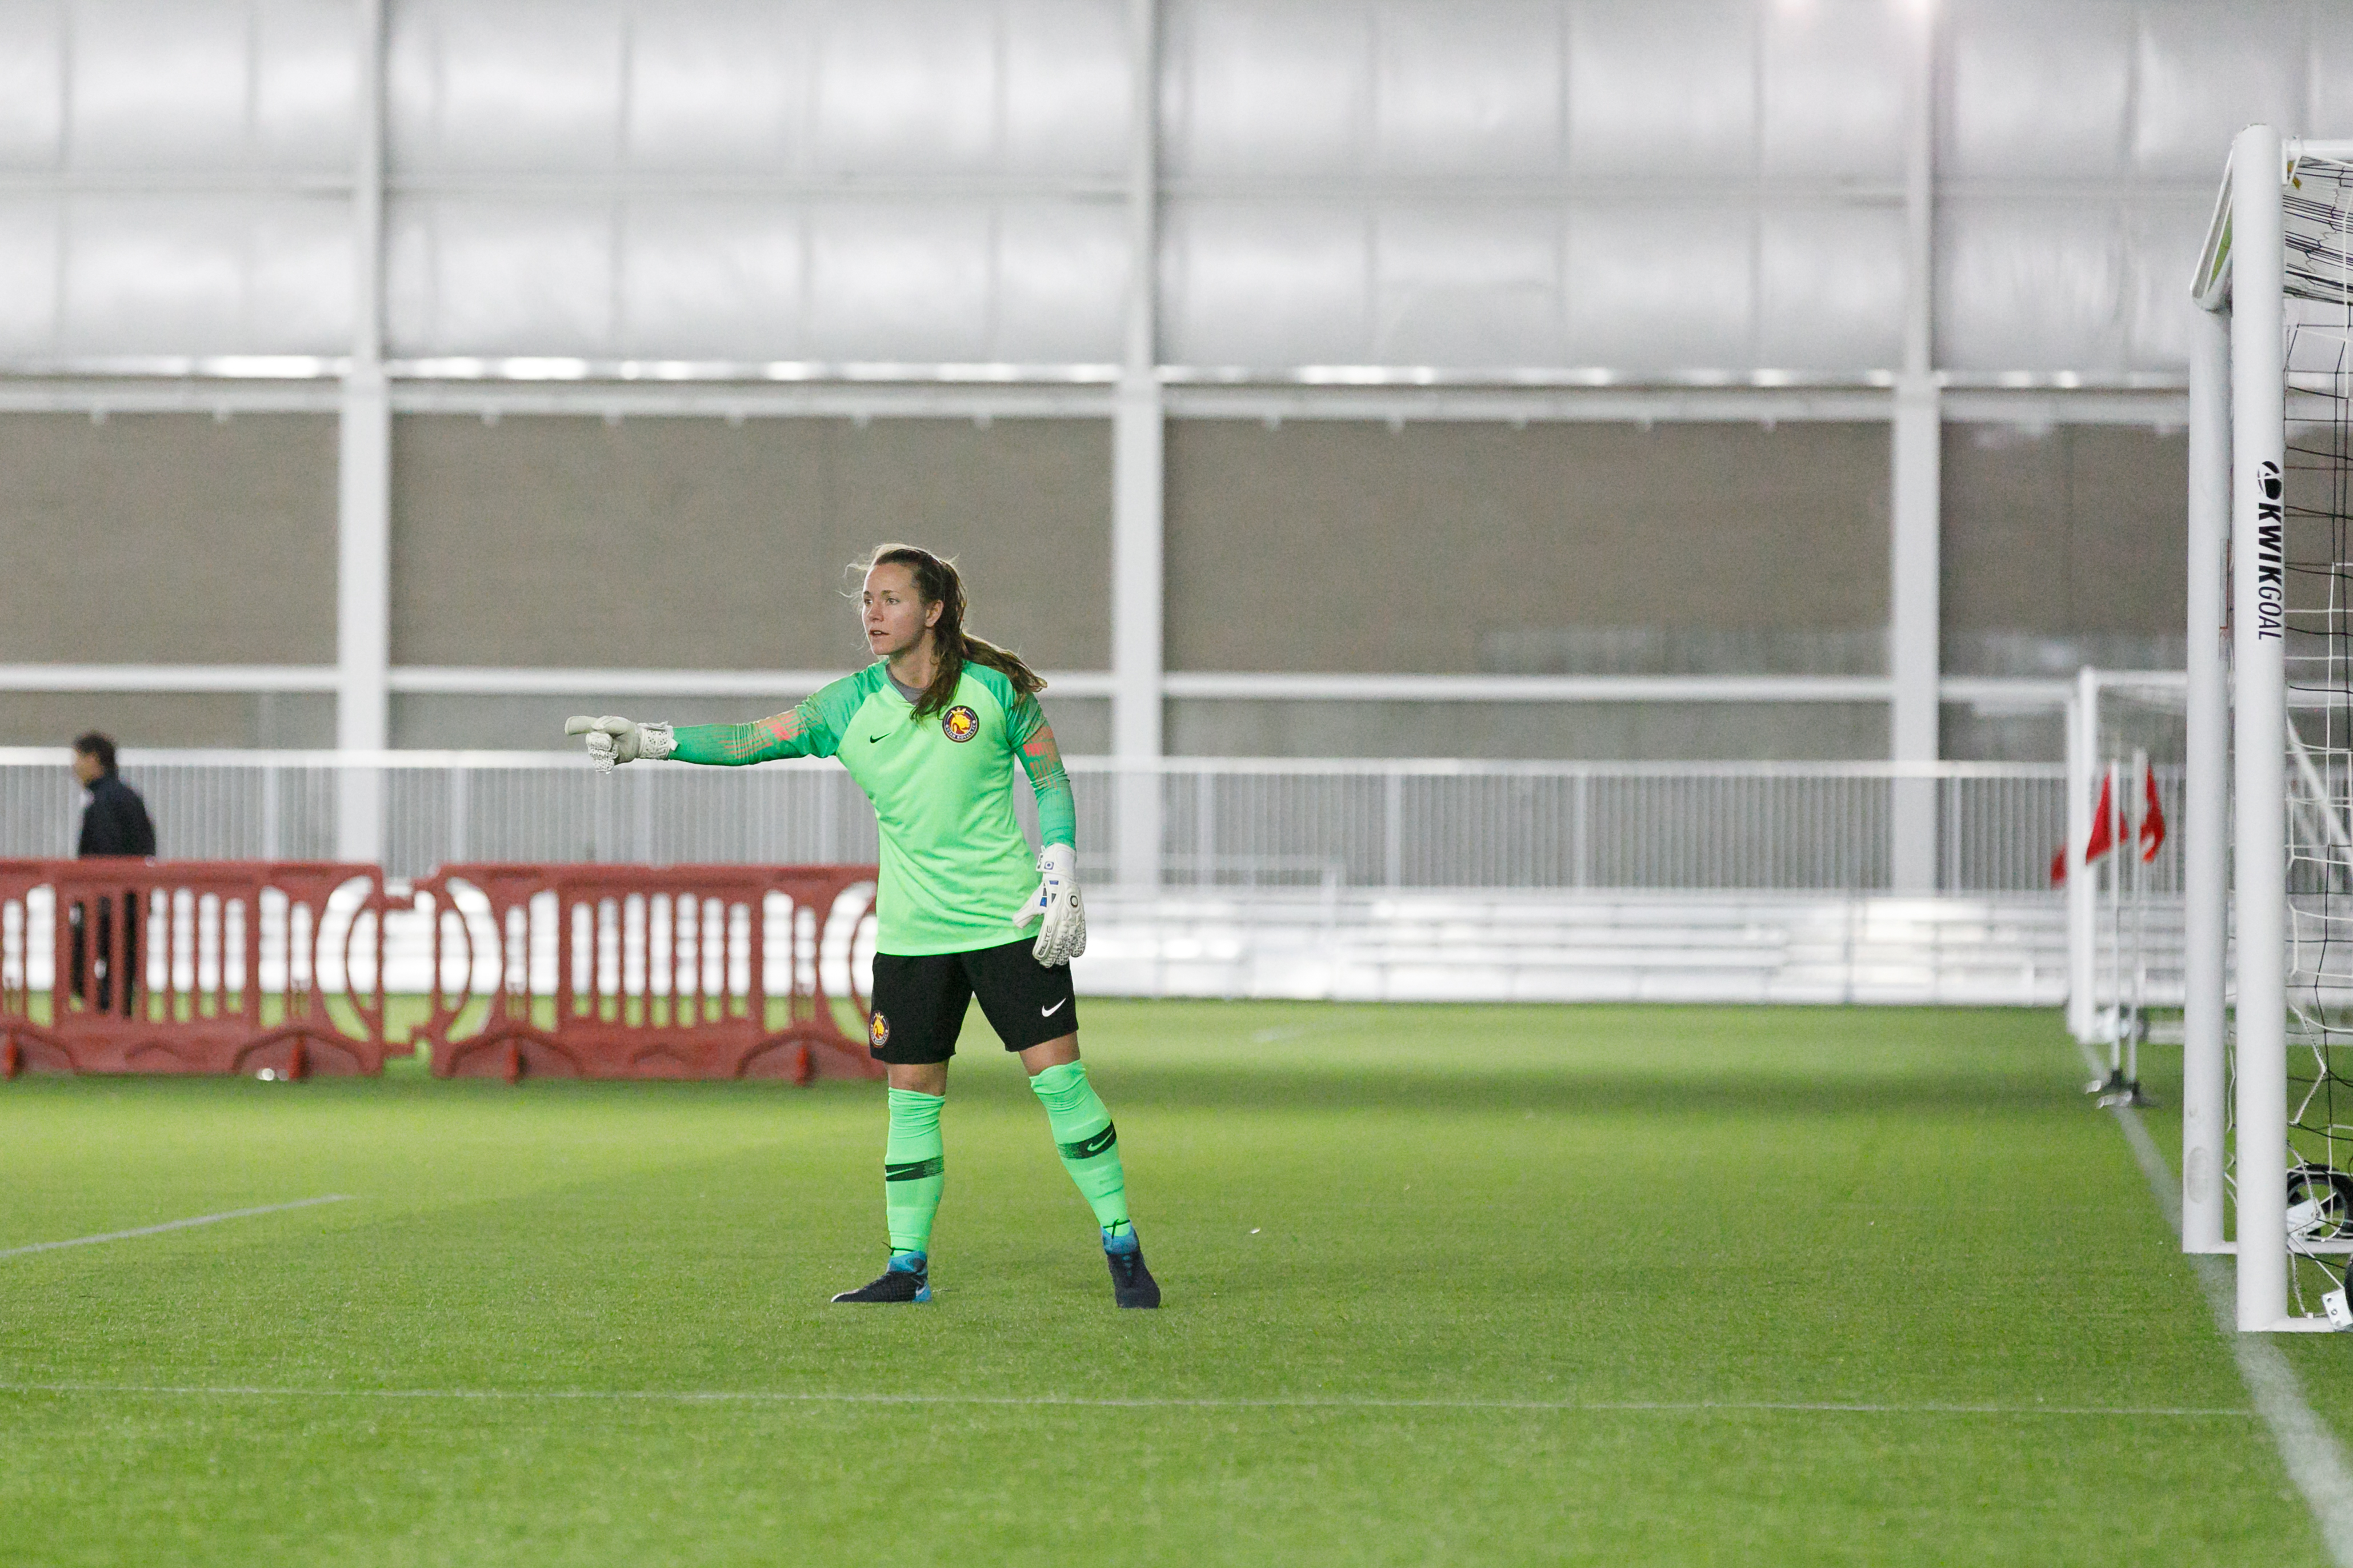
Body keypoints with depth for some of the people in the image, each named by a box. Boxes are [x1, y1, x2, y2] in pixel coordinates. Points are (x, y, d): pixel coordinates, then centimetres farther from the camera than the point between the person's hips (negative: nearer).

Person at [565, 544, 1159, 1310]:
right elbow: (750, 741, -6)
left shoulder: (996, 688, -6)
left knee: (1058, 1077, -6)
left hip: (1009, 922, -3)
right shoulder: (850, 706, -1)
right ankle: (907, 1267, 12)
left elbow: (1051, 781, 2)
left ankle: (1122, 1247, 6)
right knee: (912, 1097, 3)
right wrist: (648, 741, -17)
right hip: (911, 930, 3)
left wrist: (1061, 882, -6)